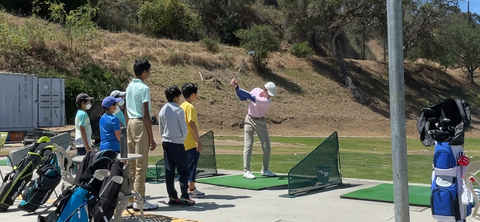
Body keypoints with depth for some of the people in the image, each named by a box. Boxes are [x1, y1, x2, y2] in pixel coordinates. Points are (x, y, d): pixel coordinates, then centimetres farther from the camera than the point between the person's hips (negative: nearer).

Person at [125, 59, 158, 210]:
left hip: (130, 123, 9)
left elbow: (127, 112, 16)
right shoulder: (144, 88, -12)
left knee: (130, 163, 11)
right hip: (140, 124, -9)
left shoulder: (129, 87, 13)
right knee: (141, 165, -4)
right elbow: (146, 115, -16)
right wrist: (151, 138, -14)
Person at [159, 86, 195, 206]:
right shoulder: (178, 110, -12)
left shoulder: (162, 110, 7)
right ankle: (184, 197, -3)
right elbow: (184, 129, -9)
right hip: (177, 143, -6)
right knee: (183, 171, 0)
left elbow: (161, 130, 13)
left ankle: (172, 197, 10)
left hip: (166, 142, 7)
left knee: (169, 170, 7)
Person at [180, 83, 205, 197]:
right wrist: (198, 141, -17)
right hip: (191, 142, -9)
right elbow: (192, 124, -20)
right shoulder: (190, 107, -15)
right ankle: (191, 189, 2)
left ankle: (186, 188, 19)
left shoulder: (182, 106, 12)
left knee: (186, 165, 13)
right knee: (192, 165, -2)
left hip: (184, 142, 9)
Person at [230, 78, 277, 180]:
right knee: (248, 144, -8)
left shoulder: (267, 102, -23)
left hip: (261, 122, -1)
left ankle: (265, 170, 18)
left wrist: (238, 88, -33)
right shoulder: (256, 90, -8)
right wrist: (236, 87, -9)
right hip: (249, 120, 1)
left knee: (267, 147, -1)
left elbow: (251, 98, -33)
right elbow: (242, 98, 5)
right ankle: (246, 171, -9)